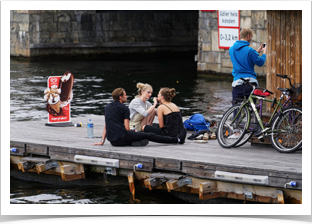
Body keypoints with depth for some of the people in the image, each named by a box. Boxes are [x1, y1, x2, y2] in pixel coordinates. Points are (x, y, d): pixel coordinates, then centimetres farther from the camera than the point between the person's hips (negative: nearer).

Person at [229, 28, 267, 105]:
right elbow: (260, 62, -2)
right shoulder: (249, 50, -11)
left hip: (237, 82, 4)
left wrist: (257, 51, 26)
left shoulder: (232, 49, 9)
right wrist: (264, 53, 16)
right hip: (250, 81, -3)